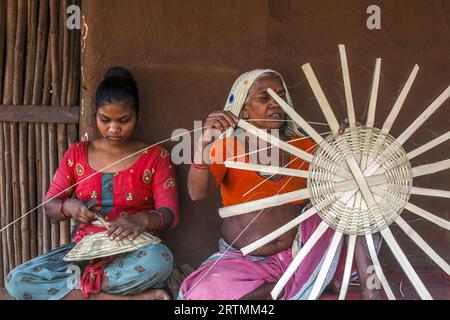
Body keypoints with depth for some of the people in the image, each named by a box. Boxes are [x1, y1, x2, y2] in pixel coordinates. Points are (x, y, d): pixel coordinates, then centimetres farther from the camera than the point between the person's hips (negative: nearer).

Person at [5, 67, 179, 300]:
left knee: (159, 259, -40)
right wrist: (68, 207, -15)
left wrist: (142, 220, -31)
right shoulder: (77, 154, 10)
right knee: (17, 281, -25)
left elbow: (170, 214, -7)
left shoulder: (155, 157, 3)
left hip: (134, 253, -4)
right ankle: (134, 296, -29)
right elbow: (50, 206, 11)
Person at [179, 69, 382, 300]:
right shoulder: (227, 146, -6)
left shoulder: (304, 146, 4)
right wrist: (204, 142, -39)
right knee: (204, 294, -33)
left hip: (299, 253, 2)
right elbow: (197, 193, -23)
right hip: (243, 261, -1)